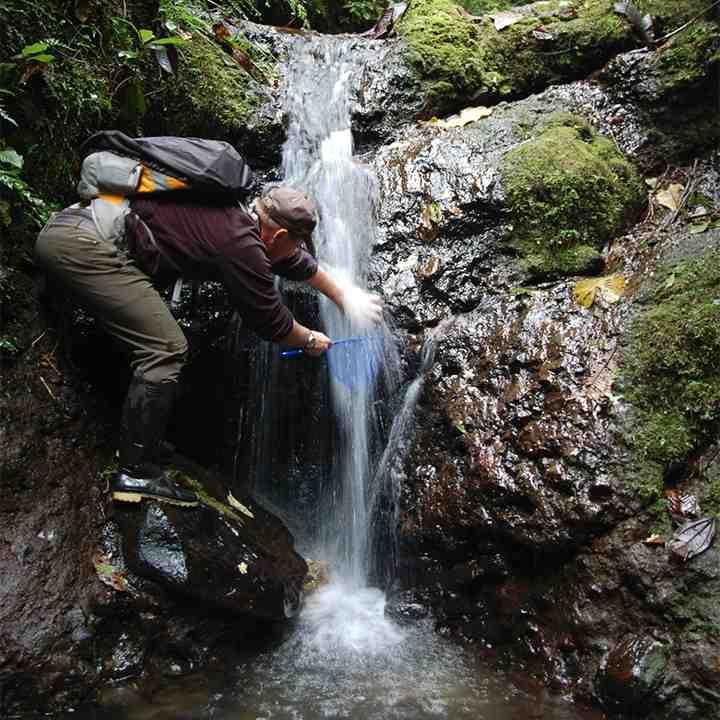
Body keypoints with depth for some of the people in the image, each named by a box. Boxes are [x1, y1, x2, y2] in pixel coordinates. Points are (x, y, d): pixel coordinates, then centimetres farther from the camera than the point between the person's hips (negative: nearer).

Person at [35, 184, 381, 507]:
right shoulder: (240, 244, -14)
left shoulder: (239, 219, 15)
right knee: (166, 349, -10)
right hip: (85, 243, -11)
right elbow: (270, 321, -4)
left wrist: (343, 297, 38)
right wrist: (311, 340, 15)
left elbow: (301, 263, 28)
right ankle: (136, 472, -4)